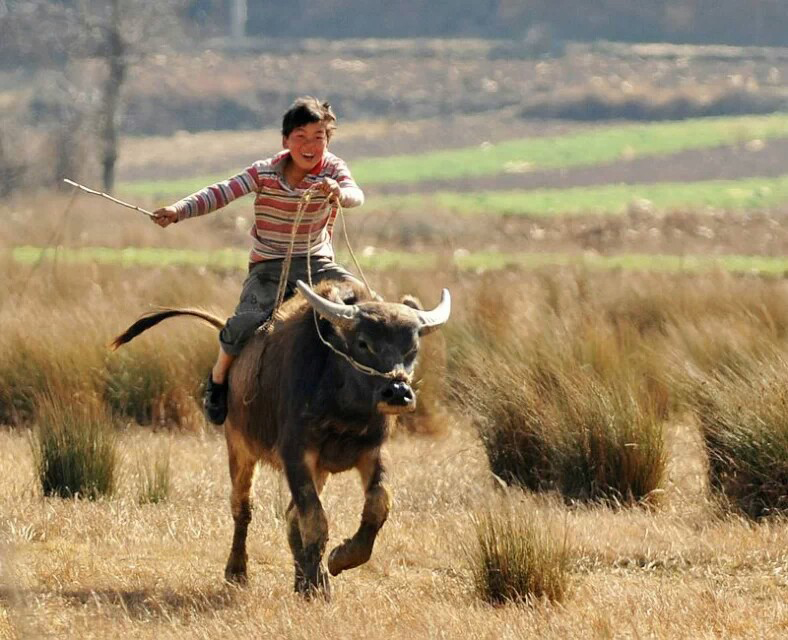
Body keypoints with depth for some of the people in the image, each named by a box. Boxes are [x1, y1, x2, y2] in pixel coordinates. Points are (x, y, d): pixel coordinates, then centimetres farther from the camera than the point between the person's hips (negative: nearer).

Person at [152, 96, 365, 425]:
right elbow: (221, 193, -10)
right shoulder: (265, 173, -4)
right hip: (268, 268, -2)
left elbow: (356, 195, -24)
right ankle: (218, 378, 3)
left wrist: (338, 191, -49)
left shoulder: (333, 169, -4)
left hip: (316, 264, 2)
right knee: (247, 322, -26)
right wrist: (178, 210, -24)